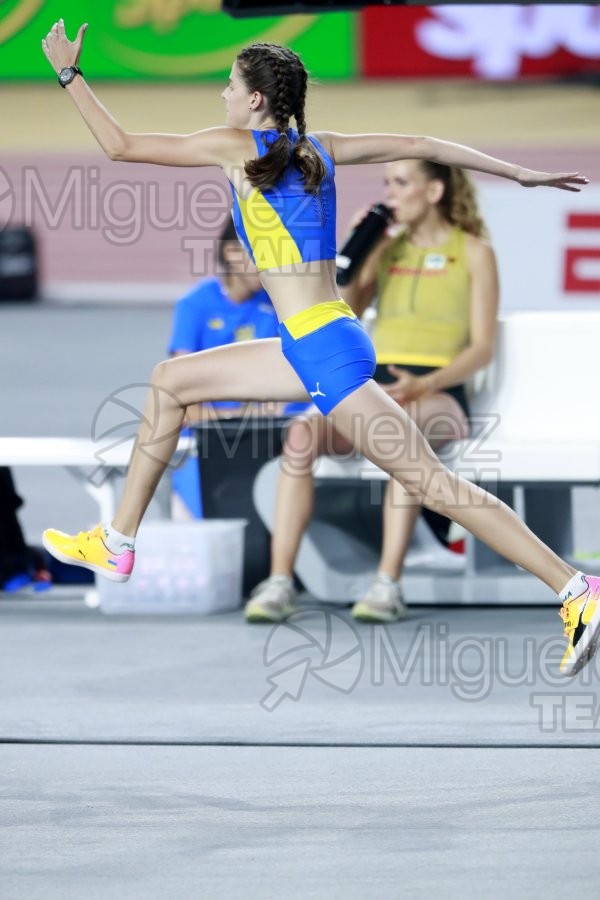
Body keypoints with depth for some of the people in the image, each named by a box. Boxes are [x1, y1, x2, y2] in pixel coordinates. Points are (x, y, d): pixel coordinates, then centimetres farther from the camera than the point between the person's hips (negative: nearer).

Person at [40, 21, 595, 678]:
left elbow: (120, 146, -3)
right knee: (170, 381, 20)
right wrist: (519, 173, 21)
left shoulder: (236, 147, -8)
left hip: (326, 350, -9)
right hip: (308, 347, 9)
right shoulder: (319, 150, 11)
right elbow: (419, 146, 13)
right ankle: (117, 544, 28)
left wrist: (68, 74, 7)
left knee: (429, 481, -9)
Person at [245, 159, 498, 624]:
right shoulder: (386, 247, 19)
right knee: (302, 431, -28)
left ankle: (388, 586, -44)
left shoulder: (474, 253, 6)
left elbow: (482, 348, -3)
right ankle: (280, 582, -33)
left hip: (438, 394, -4)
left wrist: (423, 384, -19)